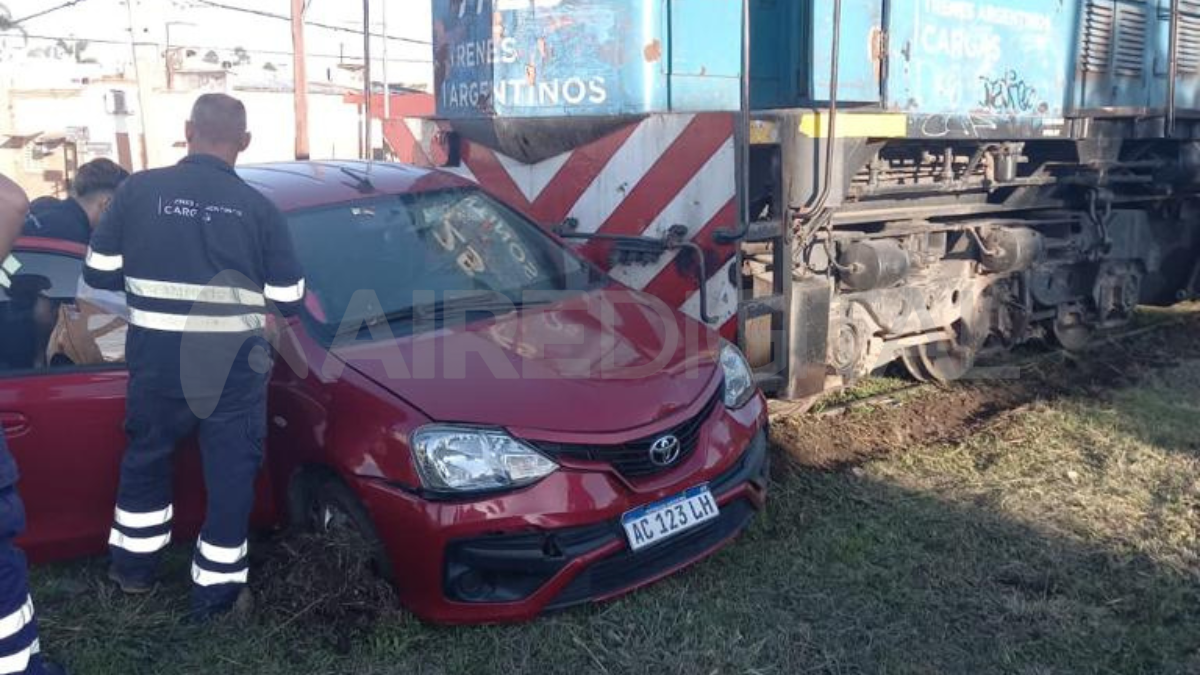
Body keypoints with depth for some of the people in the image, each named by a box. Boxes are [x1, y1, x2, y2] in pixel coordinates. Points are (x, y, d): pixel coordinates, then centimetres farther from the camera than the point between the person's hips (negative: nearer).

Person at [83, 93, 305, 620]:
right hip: (233, 364, -2)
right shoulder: (258, 208, -5)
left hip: (157, 358, 2)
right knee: (231, 473, 11)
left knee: (145, 455, 24)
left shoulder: (138, 190, -3)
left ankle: (134, 564, 37)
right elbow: (289, 299, -2)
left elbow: (99, 272, 2)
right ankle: (216, 588, 18)